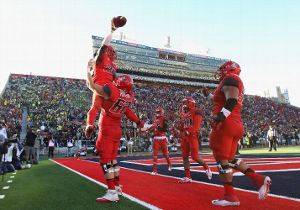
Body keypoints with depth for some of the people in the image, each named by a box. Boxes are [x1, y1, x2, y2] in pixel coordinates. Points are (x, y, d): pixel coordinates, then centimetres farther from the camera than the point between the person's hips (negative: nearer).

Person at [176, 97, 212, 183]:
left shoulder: (196, 112, -8)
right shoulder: (182, 114, 15)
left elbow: (196, 126, -17)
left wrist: (187, 132, -25)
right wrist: (179, 126, -3)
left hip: (193, 136, -7)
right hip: (184, 137, 7)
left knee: (195, 157, -5)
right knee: (184, 156, 4)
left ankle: (207, 168, 24)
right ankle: (188, 177, 11)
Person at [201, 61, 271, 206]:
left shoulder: (229, 79, -3)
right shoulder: (236, 83, 26)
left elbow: (232, 100, -21)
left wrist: (219, 117, -29)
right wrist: (208, 95, 37)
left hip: (225, 125, -10)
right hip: (236, 125, 10)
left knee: (222, 159, -4)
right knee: (230, 159, 15)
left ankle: (230, 196, 0)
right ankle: (259, 179, 8)